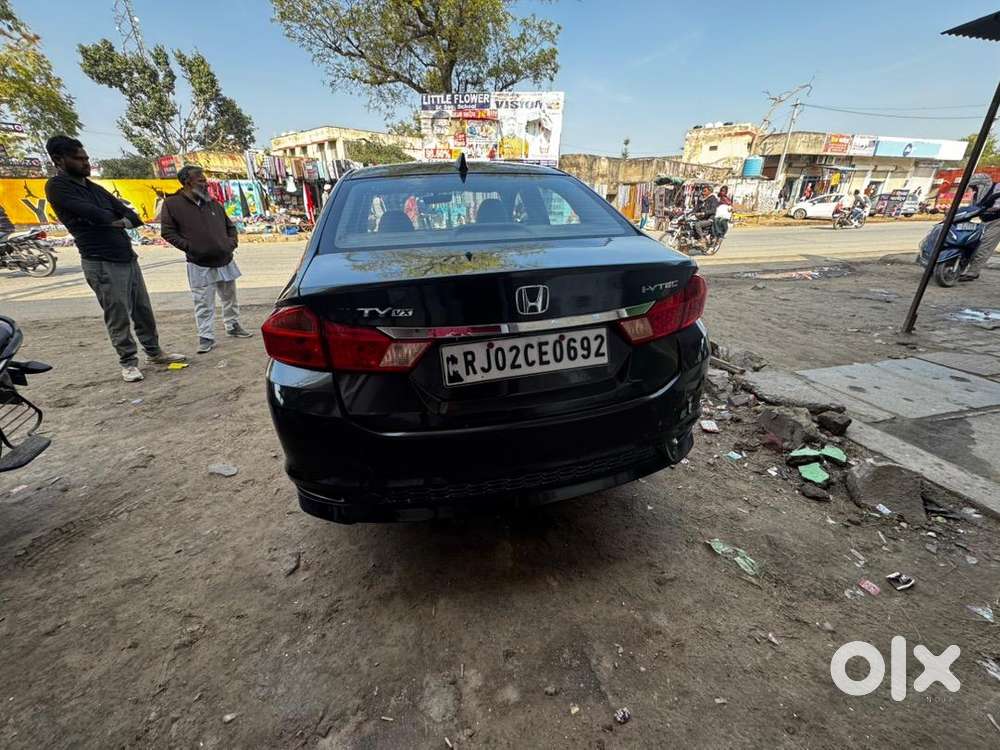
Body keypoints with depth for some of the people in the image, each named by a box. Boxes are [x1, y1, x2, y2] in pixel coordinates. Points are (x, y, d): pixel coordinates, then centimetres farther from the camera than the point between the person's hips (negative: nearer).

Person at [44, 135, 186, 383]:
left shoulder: (95, 188, 17)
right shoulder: (57, 187, -5)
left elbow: (133, 217, 11)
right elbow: (93, 214, -16)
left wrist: (121, 222, -8)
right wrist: (117, 221, 2)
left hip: (128, 258, 7)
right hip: (102, 264, -7)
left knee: (144, 310, 10)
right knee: (118, 318, -2)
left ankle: (154, 353, 21)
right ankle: (128, 362, 8)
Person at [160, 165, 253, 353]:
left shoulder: (212, 202, 8)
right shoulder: (172, 203, -5)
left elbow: (230, 226, 18)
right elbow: (167, 232, -3)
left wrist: (232, 242, 3)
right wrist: (189, 247, -13)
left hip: (225, 261, 5)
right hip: (200, 265, -4)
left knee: (230, 297, 15)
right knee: (204, 304, -2)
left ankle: (233, 326, 32)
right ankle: (206, 337, 6)